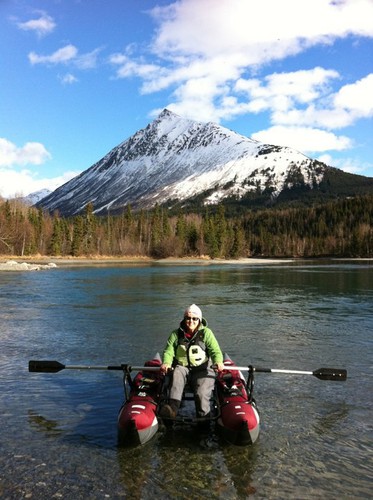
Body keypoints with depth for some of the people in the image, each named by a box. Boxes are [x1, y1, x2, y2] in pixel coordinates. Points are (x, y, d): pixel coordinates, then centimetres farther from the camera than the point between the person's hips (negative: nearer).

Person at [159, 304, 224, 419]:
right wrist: (166, 363, -21)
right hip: (182, 368, 1)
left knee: (202, 393, -25)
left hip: (202, 370, -1)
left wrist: (218, 362, -28)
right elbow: (168, 351, 1)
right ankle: (173, 407, -45)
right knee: (177, 373, -32)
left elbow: (215, 351, -5)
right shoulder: (176, 334, 8)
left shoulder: (206, 333, 2)